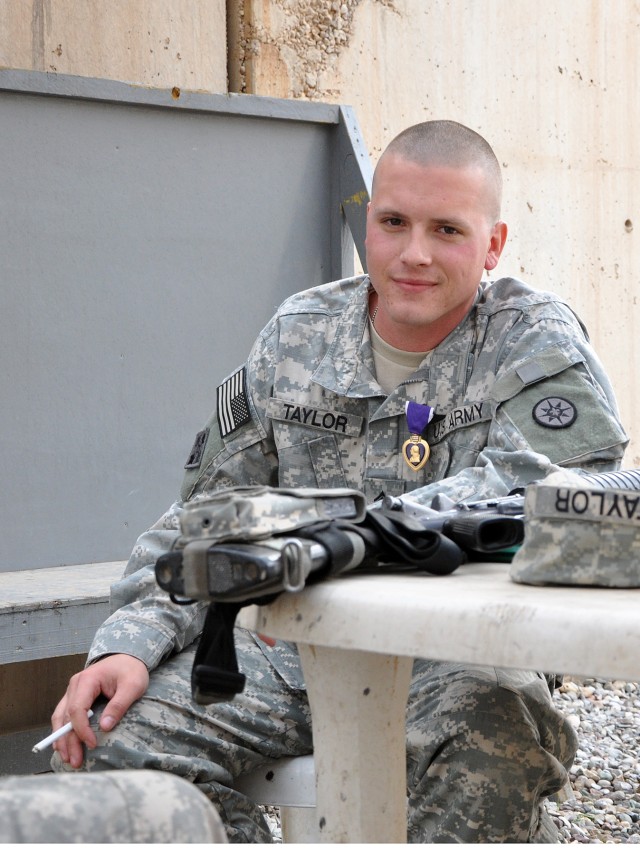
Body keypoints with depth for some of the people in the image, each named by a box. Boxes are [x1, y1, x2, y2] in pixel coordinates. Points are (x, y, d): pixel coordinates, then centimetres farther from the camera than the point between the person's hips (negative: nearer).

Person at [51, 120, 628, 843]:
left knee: (492, 759, -39)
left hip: (463, 652, -4)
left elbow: (529, 484, -22)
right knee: (119, 739, -17)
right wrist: (131, 639, -3)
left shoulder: (536, 339, -1)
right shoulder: (298, 334, 10)